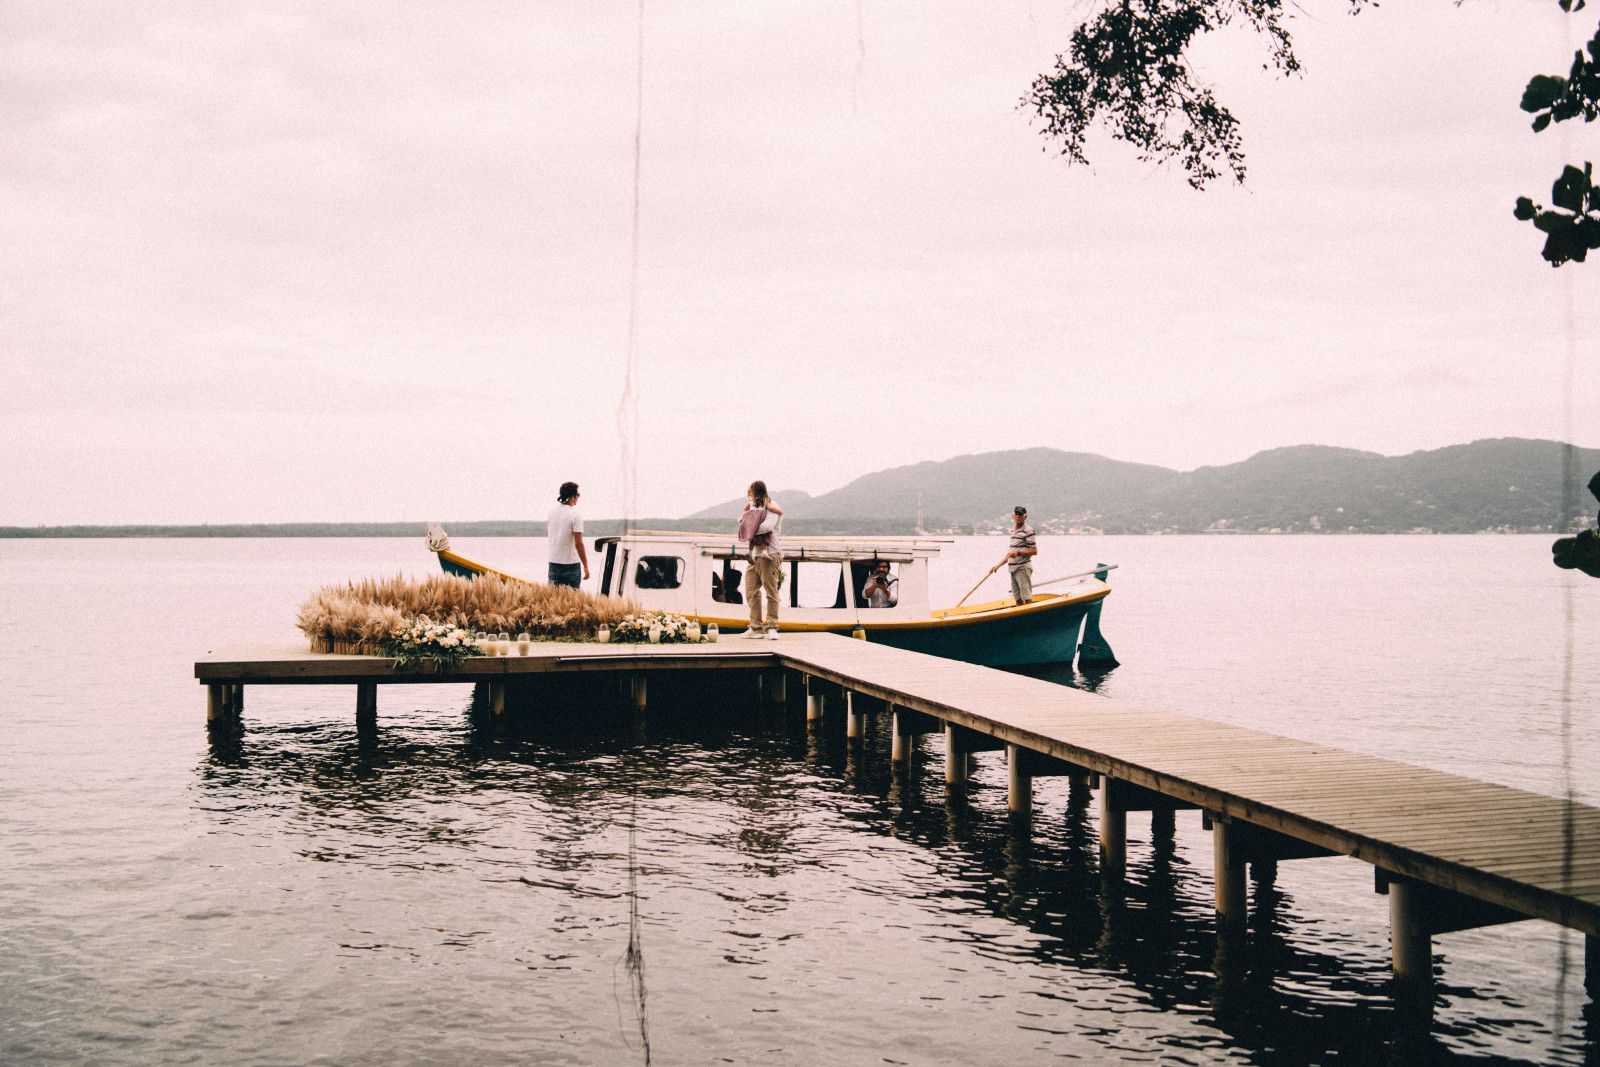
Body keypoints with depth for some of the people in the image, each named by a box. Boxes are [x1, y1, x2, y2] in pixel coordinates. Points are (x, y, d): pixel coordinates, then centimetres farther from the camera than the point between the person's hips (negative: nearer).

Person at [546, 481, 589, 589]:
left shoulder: (552, 511, 6)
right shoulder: (576, 514, -13)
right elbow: (578, 543, -16)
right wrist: (585, 566, -12)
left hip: (553, 562, 6)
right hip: (571, 563, -6)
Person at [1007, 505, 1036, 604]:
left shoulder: (1028, 530, -9)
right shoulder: (1013, 530, 15)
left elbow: (1034, 551, -13)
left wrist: (1018, 553, -24)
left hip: (1023, 568, -8)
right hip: (1013, 569, 8)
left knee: (1027, 598, -9)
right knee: (1018, 599, 9)